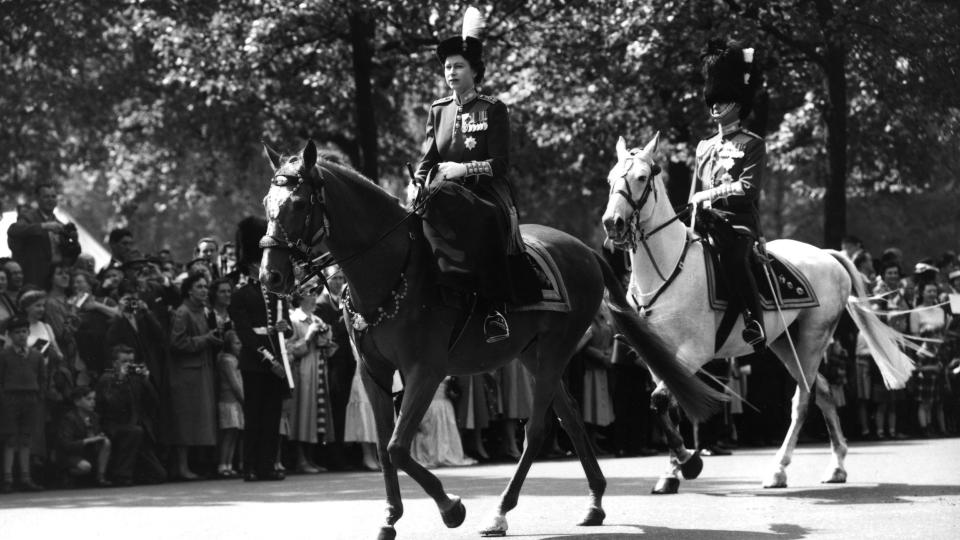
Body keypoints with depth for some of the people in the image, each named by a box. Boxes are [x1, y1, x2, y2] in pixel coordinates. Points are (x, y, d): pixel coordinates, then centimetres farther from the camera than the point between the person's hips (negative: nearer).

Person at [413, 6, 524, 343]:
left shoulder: (493, 110, 4)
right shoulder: (438, 111, 17)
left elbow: (500, 163, -4)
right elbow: (428, 158, 15)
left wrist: (463, 169, -17)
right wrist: (420, 183, -5)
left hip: (486, 192, -4)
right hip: (445, 194, 4)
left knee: (487, 223, -39)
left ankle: (496, 309, -37)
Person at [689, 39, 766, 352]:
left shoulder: (752, 145, 4)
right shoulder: (704, 147, 22)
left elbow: (749, 187, -9)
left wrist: (711, 194, -13)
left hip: (739, 222, -7)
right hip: (706, 222, 7)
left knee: (734, 258, -34)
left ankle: (755, 323, -32)